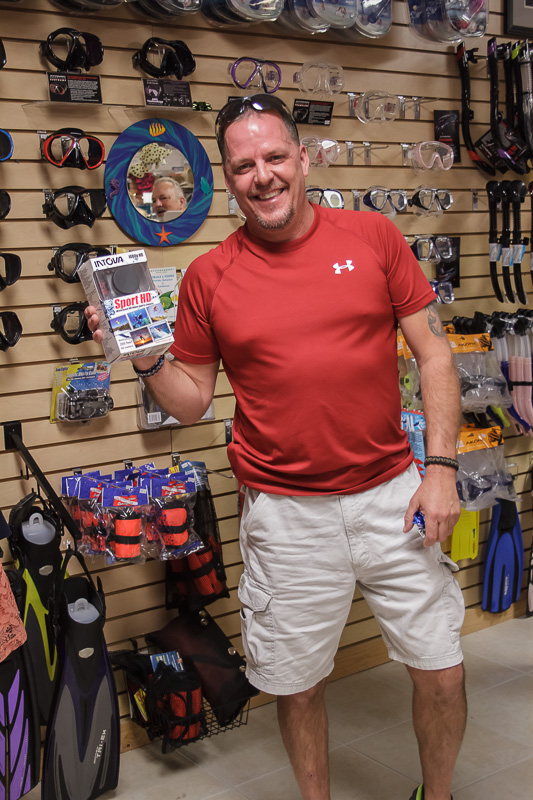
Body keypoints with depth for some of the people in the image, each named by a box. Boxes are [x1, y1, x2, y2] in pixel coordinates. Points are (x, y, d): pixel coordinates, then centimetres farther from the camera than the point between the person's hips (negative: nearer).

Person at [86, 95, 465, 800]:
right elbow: (192, 399, 6)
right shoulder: (209, 276, -1)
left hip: (392, 495, 1)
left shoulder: (373, 237, -1)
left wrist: (441, 468, -5)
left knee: (443, 672, 8)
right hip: (286, 515, 0)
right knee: (297, 685, 12)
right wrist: (147, 360, -14)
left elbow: (434, 353, 1)